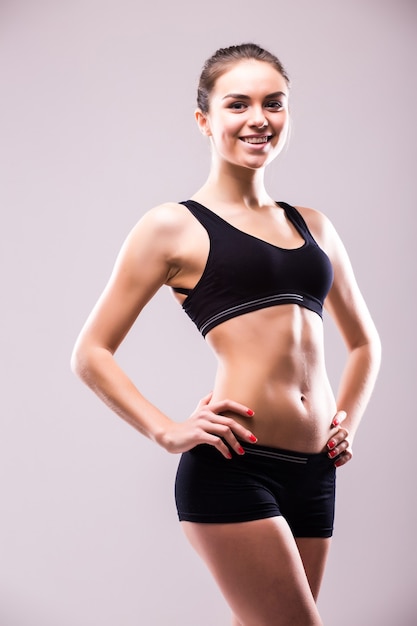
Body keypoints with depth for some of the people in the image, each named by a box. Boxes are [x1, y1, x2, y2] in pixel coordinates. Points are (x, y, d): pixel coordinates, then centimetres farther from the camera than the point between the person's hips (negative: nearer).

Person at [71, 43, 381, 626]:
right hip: (234, 469, -5)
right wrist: (169, 433, -9)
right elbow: (91, 353, 0)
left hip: (313, 474, 6)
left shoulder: (312, 226, 16)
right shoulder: (174, 226, 1)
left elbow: (364, 341, 29)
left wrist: (348, 421, 13)